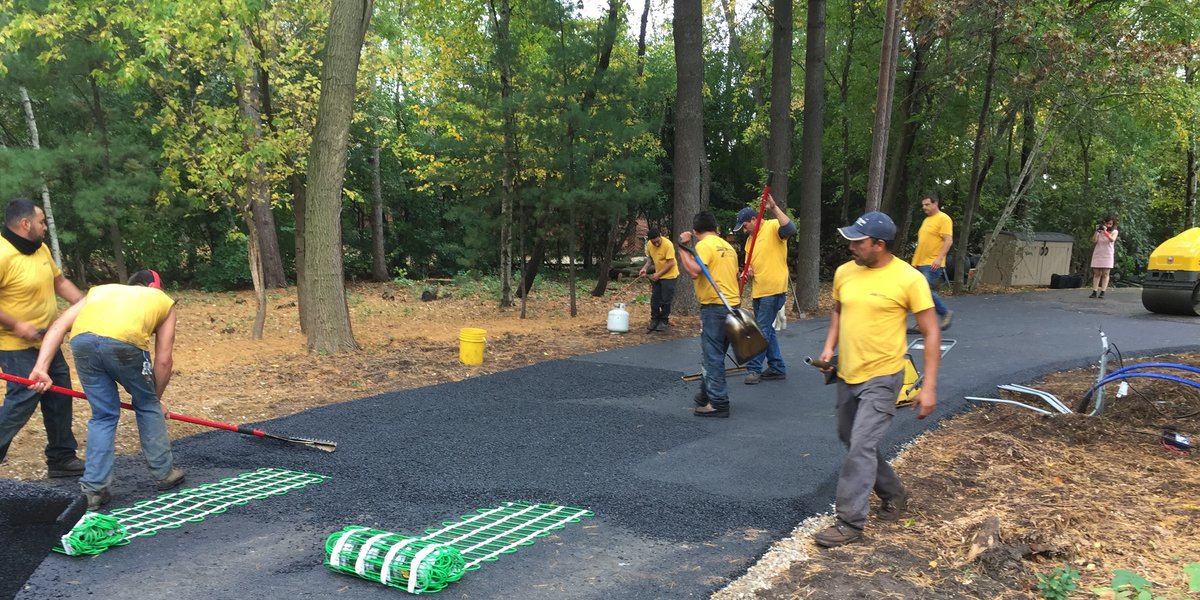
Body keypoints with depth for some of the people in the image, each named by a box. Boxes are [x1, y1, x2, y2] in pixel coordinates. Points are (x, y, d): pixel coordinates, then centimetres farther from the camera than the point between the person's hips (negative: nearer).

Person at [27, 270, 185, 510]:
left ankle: (93, 489, 19)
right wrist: (155, 398, 37)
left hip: (82, 339, 3)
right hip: (124, 340, -3)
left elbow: (59, 326, 22)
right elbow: (163, 360, 26)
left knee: (103, 415, 20)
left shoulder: (102, 289, 39)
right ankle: (165, 472, 33)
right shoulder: (163, 300, 33)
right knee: (147, 406, 22)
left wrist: (41, 368, 14)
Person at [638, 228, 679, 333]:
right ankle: (654, 321, 17)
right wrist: (645, 268, -6)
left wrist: (658, 274, -21)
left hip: (669, 275, -6)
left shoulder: (668, 244, -25)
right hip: (657, 276, 6)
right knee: (654, 299, 7)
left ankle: (664, 321, 12)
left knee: (665, 300, -1)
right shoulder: (649, 245, -5)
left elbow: (670, 263, -23)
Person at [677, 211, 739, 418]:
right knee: (713, 354, 19)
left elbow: (694, 271, -25)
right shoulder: (728, 246, 16)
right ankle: (707, 395, 29)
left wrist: (683, 248, -15)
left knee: (712, 356, -4)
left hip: (714, 306, -9)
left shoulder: (705, 245, -10)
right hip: (731, 305, 9)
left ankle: (718, 403, -4)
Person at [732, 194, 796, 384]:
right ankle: (777, 368, 23)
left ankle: (754, 369, -1)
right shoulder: (750, 239, 16)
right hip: (758, 290, 9)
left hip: (773, 290, -9)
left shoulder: (773, 227, -9)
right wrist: (748, 272, 0)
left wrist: (774, 208, -34)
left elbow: (790, 228, -31)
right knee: (767, 330, 14)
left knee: (763, 330, -6)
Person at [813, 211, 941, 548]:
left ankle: (850, 523, -1)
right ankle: (893, 494, 40)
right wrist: (830, 346, 3)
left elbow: (931, 333, -11)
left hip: (881, 378, -7)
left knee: (861, 447, -12)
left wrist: (929, 386, -15)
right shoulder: (844, 273, 0)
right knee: (851, 440, 20)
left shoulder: (909, 279, -15)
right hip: (847, 375, 7)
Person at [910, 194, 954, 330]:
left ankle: (945, 313, 2)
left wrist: (939, 258, -25)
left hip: (932, 264, -9)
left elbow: (948, 240, -16)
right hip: (921, 263, 9)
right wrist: (916, 259, 22)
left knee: (927, 291, -16)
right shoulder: (926, 220, 19)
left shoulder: (943, 219, -7)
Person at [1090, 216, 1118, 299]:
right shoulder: (1099, 231, 8)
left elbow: (1112, 239, -16)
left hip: (1108, 255, -2)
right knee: (1096, 274, 0)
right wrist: (1096, 231, -13)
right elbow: (1094, 241, -4)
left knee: (1105, 274, -6)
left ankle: (1102, 292, -9)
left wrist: (1105, 232, -26)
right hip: (1097, 254, 2)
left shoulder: (1114, 231, 5)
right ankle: (1094, 292, -3)